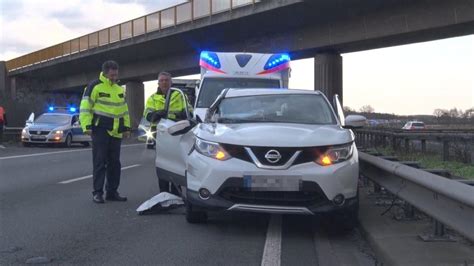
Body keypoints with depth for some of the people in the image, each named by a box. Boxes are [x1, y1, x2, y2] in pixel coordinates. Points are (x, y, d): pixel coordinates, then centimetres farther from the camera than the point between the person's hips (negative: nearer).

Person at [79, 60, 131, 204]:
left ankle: (112, 192, 16)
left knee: (114, 162, 8)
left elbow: (124, 110, 23)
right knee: (100, 162, -5)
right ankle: (98, 192, 0)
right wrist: (87, 126, -17)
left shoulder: (119, 89, 15)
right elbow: (85, 107, -10)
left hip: (115, 131, 7)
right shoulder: (95, 86, -6)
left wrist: (126, 127, 17)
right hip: (100, 129, -6)